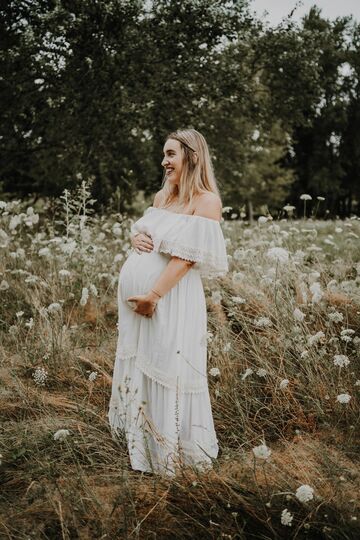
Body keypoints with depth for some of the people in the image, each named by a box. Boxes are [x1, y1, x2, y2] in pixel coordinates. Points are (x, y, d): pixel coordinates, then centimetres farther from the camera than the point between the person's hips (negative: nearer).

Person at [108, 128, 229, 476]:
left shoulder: (206, 201, -10)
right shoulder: (163, 195, 13)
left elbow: (187, 256, -18)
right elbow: (139, 231, 24)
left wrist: (153, 296, -22)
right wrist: (136, 238, -1)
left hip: (170, 298, -8)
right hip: (134, 292, 8)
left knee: (167, 370, 1)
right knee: (137, 365, 19)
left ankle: (174, 448, 20)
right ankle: (140, 434, 38)